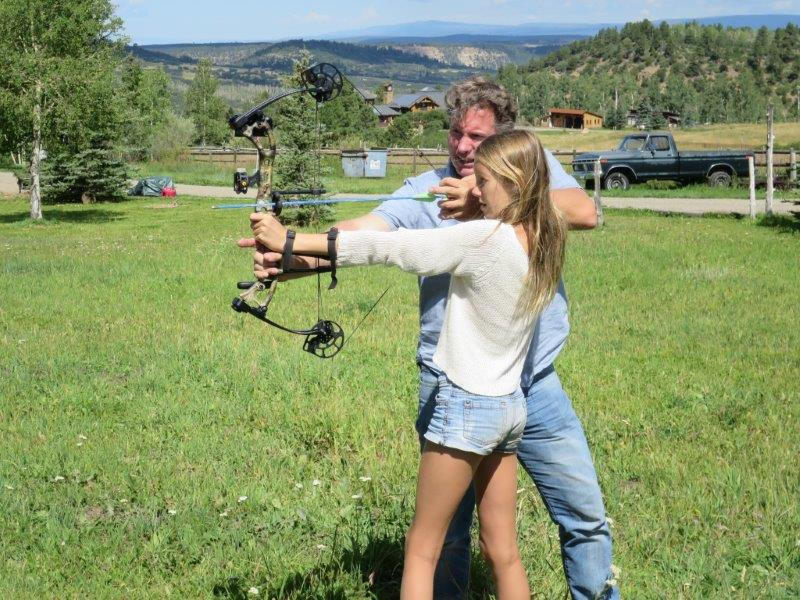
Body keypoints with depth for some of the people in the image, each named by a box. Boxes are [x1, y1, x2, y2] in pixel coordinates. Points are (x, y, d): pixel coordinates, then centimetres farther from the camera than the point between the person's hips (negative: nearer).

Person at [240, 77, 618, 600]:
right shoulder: (426, 191, -6)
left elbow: (585, 212, -19)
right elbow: (365, 230, -22)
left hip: (535, 384, 2)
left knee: (586, 518, 13)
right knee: (447, 529, 11)